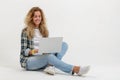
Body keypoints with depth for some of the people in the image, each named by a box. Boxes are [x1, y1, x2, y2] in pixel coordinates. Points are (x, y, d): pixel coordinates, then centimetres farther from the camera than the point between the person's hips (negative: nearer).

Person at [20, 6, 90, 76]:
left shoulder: (44, 30, 13)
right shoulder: (25, 31, -2)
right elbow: (24, 51, -7)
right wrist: (33, 51, -28)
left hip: (43, 58, 5)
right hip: (29, 61, -5)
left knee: (64, 45, -13)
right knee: (49, 56, -38)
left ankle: (50, 66, -38)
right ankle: (75, 69, -45)